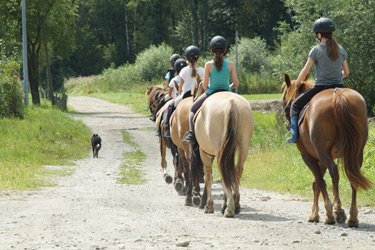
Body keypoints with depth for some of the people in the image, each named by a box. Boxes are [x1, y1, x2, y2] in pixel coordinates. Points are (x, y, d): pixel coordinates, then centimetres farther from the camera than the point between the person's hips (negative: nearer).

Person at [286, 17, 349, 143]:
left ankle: (295, 136, 4)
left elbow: (305, 72, -8)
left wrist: (297, 83, 10)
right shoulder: (340, 50, 5)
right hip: (338, 87, 4)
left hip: (320, 87, -4)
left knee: (295, 105, 13)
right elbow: (346, 72, 9)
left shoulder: (316, 50, -9)